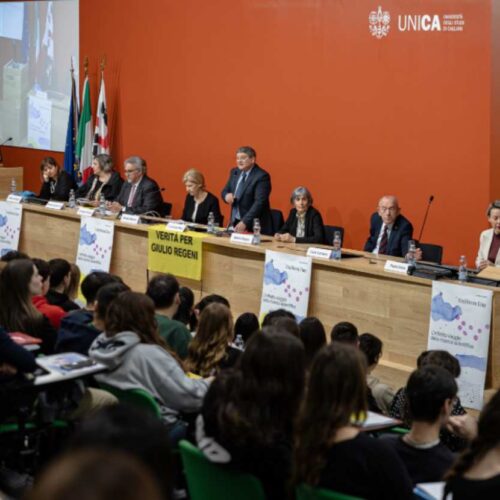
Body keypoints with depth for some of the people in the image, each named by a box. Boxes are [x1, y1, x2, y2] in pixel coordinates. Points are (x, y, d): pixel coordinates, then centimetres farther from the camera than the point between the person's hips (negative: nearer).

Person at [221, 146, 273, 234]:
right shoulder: (235, 172, 8)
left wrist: (244, 222, -29)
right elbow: (225, 190, 16)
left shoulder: (261, 176, -15)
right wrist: (227, 195, -10)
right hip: (235, 222, 6)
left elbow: (259, 203, -22)